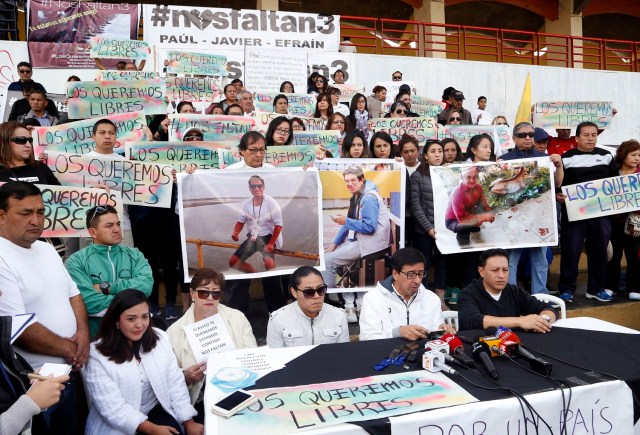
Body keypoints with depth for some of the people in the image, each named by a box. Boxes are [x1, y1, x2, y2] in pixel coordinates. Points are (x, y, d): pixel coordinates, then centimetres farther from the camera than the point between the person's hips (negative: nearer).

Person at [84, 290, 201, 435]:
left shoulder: (160, 338, -3)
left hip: (155, 410, 4)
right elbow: (113, 409, -17)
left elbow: (175, 383, -1)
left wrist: (189, 423, -4)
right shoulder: (98, 355, -15)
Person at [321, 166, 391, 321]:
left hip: (369, 243, -10)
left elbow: (369, 227, -22)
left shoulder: (369, 198, -16)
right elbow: (350, 222, 15)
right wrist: (335, 243, 9)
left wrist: (346, 221, -18)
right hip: (357, 239, 10)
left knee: (327, 260, -11)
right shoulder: (356, 196, 14)